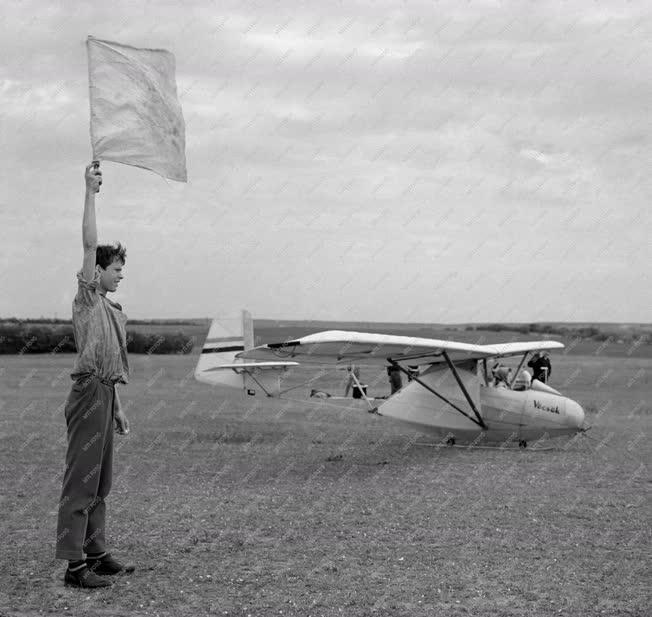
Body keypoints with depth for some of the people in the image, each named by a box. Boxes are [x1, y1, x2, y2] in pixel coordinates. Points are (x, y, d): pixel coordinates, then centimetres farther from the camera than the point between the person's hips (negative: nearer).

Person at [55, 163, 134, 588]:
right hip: (89, 393, -9)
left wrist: (117, 409, 23)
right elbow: (90, 245, -15)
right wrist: (90, 193, -17)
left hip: (104, 394, 9)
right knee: (81, 481, -7)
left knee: (100, 482, 13)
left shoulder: (113, 310, 20)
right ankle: (74, 564, -5)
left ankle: (96, 553, 22)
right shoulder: (86, 299, -4)